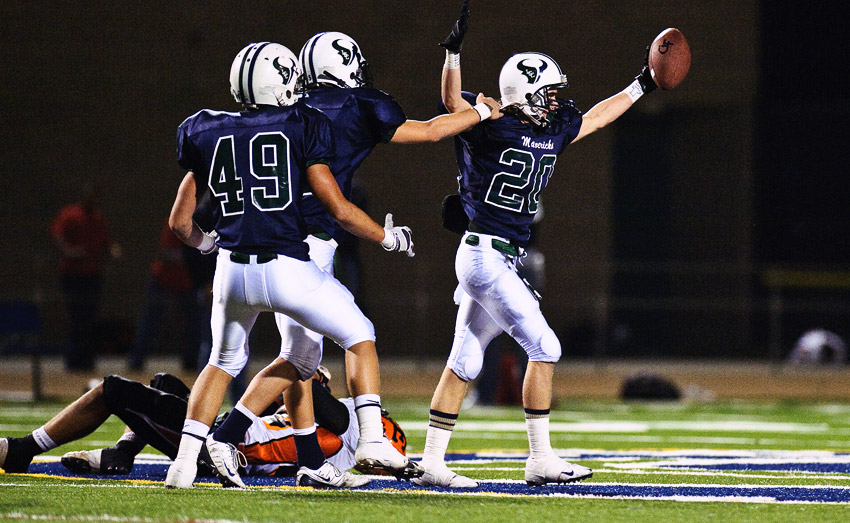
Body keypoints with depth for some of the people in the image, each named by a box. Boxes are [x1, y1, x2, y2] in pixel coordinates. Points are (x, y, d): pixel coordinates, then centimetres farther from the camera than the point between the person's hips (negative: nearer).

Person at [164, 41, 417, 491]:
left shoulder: (209, 136, 11)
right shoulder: (300, 129, 0)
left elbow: (180, 221, 14)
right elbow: (339, 210, -3)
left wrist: (206, 243, 36)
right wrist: (389, 237, 13)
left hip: (233, 269, 3)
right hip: (288, 266, -3)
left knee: (224, 362, 25)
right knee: (359, 338, 16)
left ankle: (186, 458, 10)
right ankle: (372, 440, 0)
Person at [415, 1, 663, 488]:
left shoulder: (552, 132, 12)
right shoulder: (490, 126, -11)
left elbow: (595, 118, 27)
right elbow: (454, 102, -27)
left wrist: (642, 86, 32)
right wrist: (454, 52, -40)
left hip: (504, 260, 9)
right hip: (485, 254, -9)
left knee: (464, 363, 8)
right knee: (544, 347, -6)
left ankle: (432, 462, 11)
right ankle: (541, 459, -1)